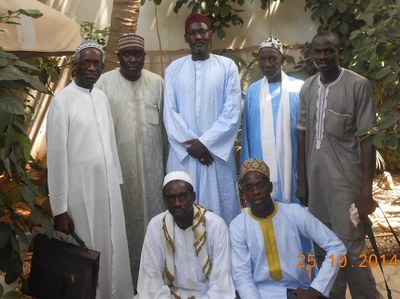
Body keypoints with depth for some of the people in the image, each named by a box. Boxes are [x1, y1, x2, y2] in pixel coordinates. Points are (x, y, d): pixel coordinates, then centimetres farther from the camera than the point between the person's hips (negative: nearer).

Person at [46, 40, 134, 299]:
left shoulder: (102, 96, 7)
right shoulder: (63, 100, -12)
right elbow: (57, 156, -13)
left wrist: (117, 179, 13)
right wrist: (59, 209, -14)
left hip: (108, 186, 6)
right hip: (81, 190, -6)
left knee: (114, 248, 14)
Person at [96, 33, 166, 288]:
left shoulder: (157, 82, 4)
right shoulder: (105, 82, -4)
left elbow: (164, 122, 8)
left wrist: (169, 158, 10)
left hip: (151, 164, 2)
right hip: (119, 164, -2)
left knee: (152, 213, 9)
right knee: (126, 217, 6)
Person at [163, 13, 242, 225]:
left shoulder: (227, 66, 3)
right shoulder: (173, 69, 8)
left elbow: (232, 112, -4)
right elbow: (169, 113, 2)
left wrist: (205, 142, -10)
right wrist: (190, 144, -8)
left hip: (217, 152, -1)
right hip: (183, 154, 2)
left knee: (219, 207, 3)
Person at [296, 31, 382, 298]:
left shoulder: (358, 86, -7)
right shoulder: (307, 88, 8)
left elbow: (367, 139, -8)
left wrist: (366, 189, -12)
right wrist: (302, 179, 11)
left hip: (347, 180, -5)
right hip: (316, 179, 5)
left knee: (350, 249, -3)